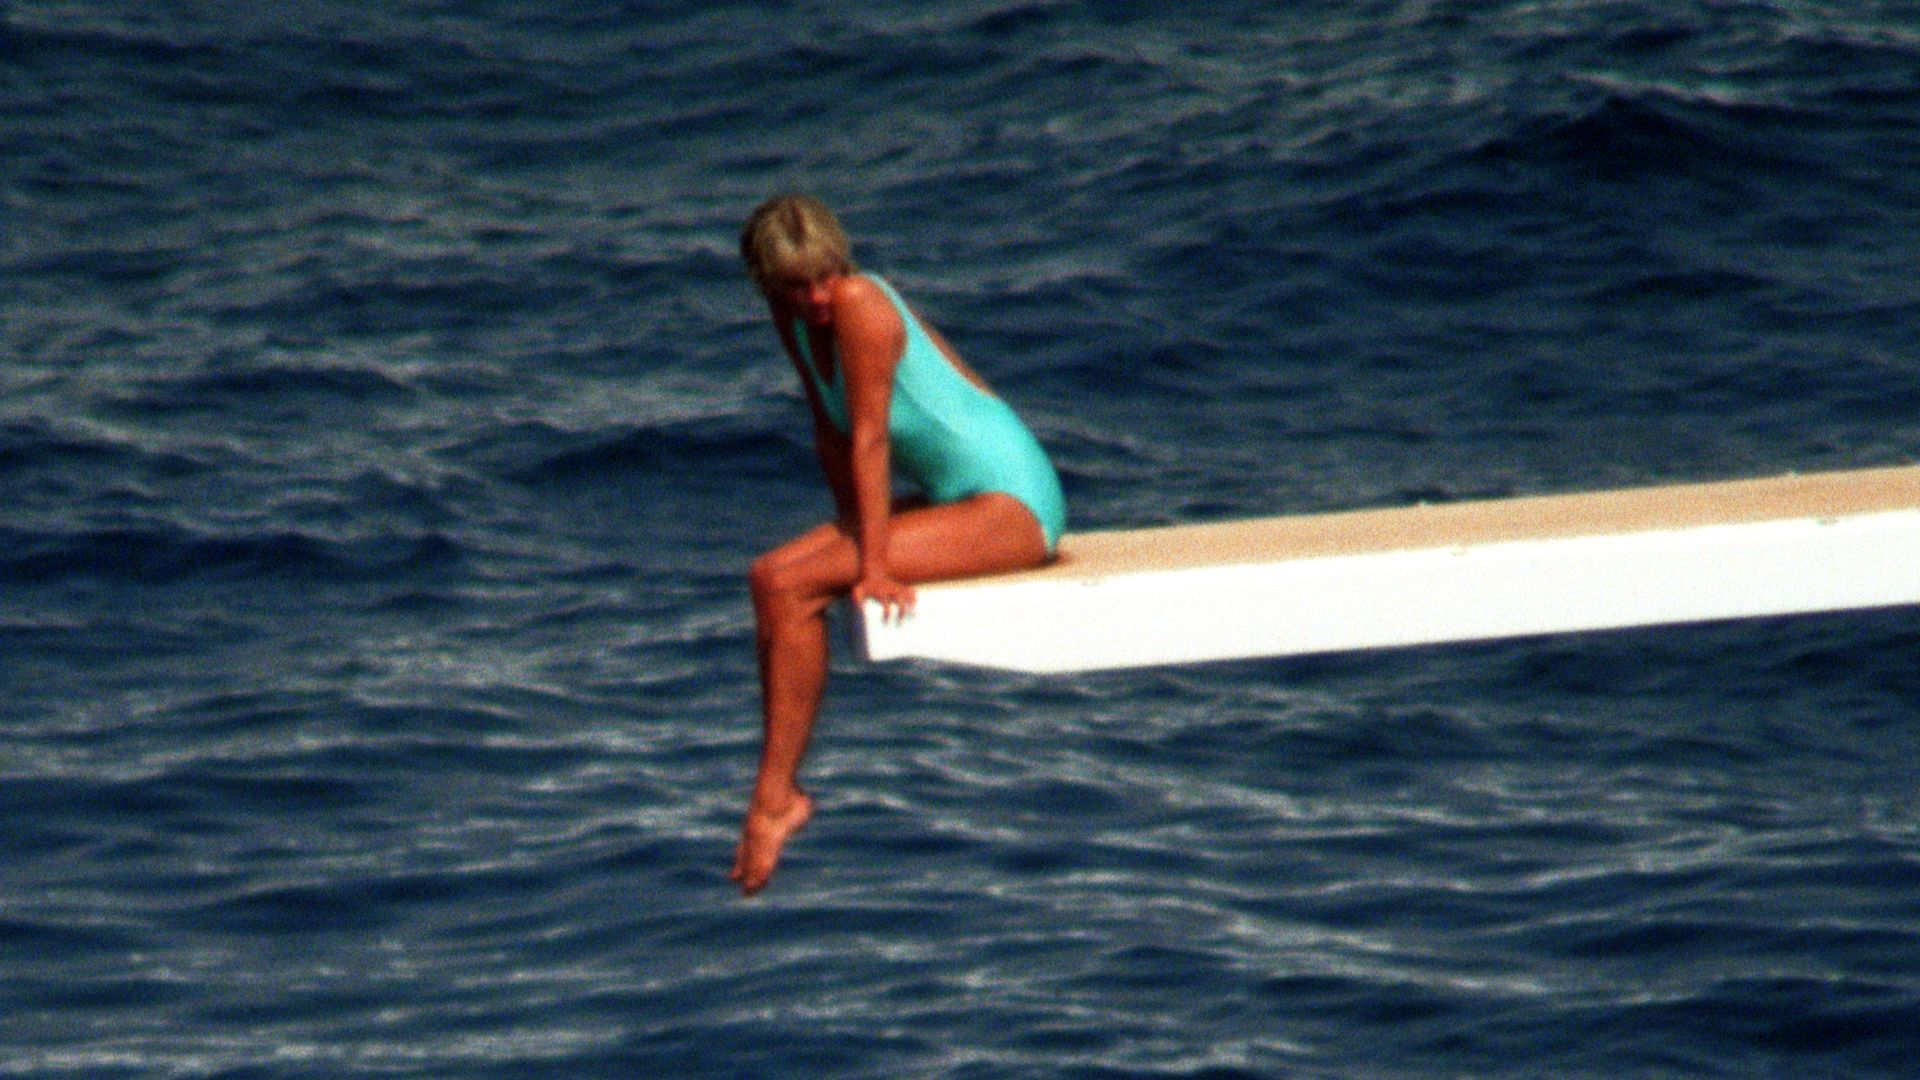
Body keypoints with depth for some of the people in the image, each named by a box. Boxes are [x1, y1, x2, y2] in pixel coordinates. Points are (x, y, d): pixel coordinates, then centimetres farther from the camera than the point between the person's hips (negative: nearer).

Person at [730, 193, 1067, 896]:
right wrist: (854, 535, 7)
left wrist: (873, 565, -18)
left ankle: (776, 797, -10)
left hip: (1015, 504, -9)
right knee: (770, 578, -1)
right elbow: (830, 432, 15)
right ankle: (777, 794, -2)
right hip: (955, 498, 9)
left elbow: (870, 441, -19)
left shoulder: (859, 303, -19)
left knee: (791, 586, -18)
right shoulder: (794, 317, 6)